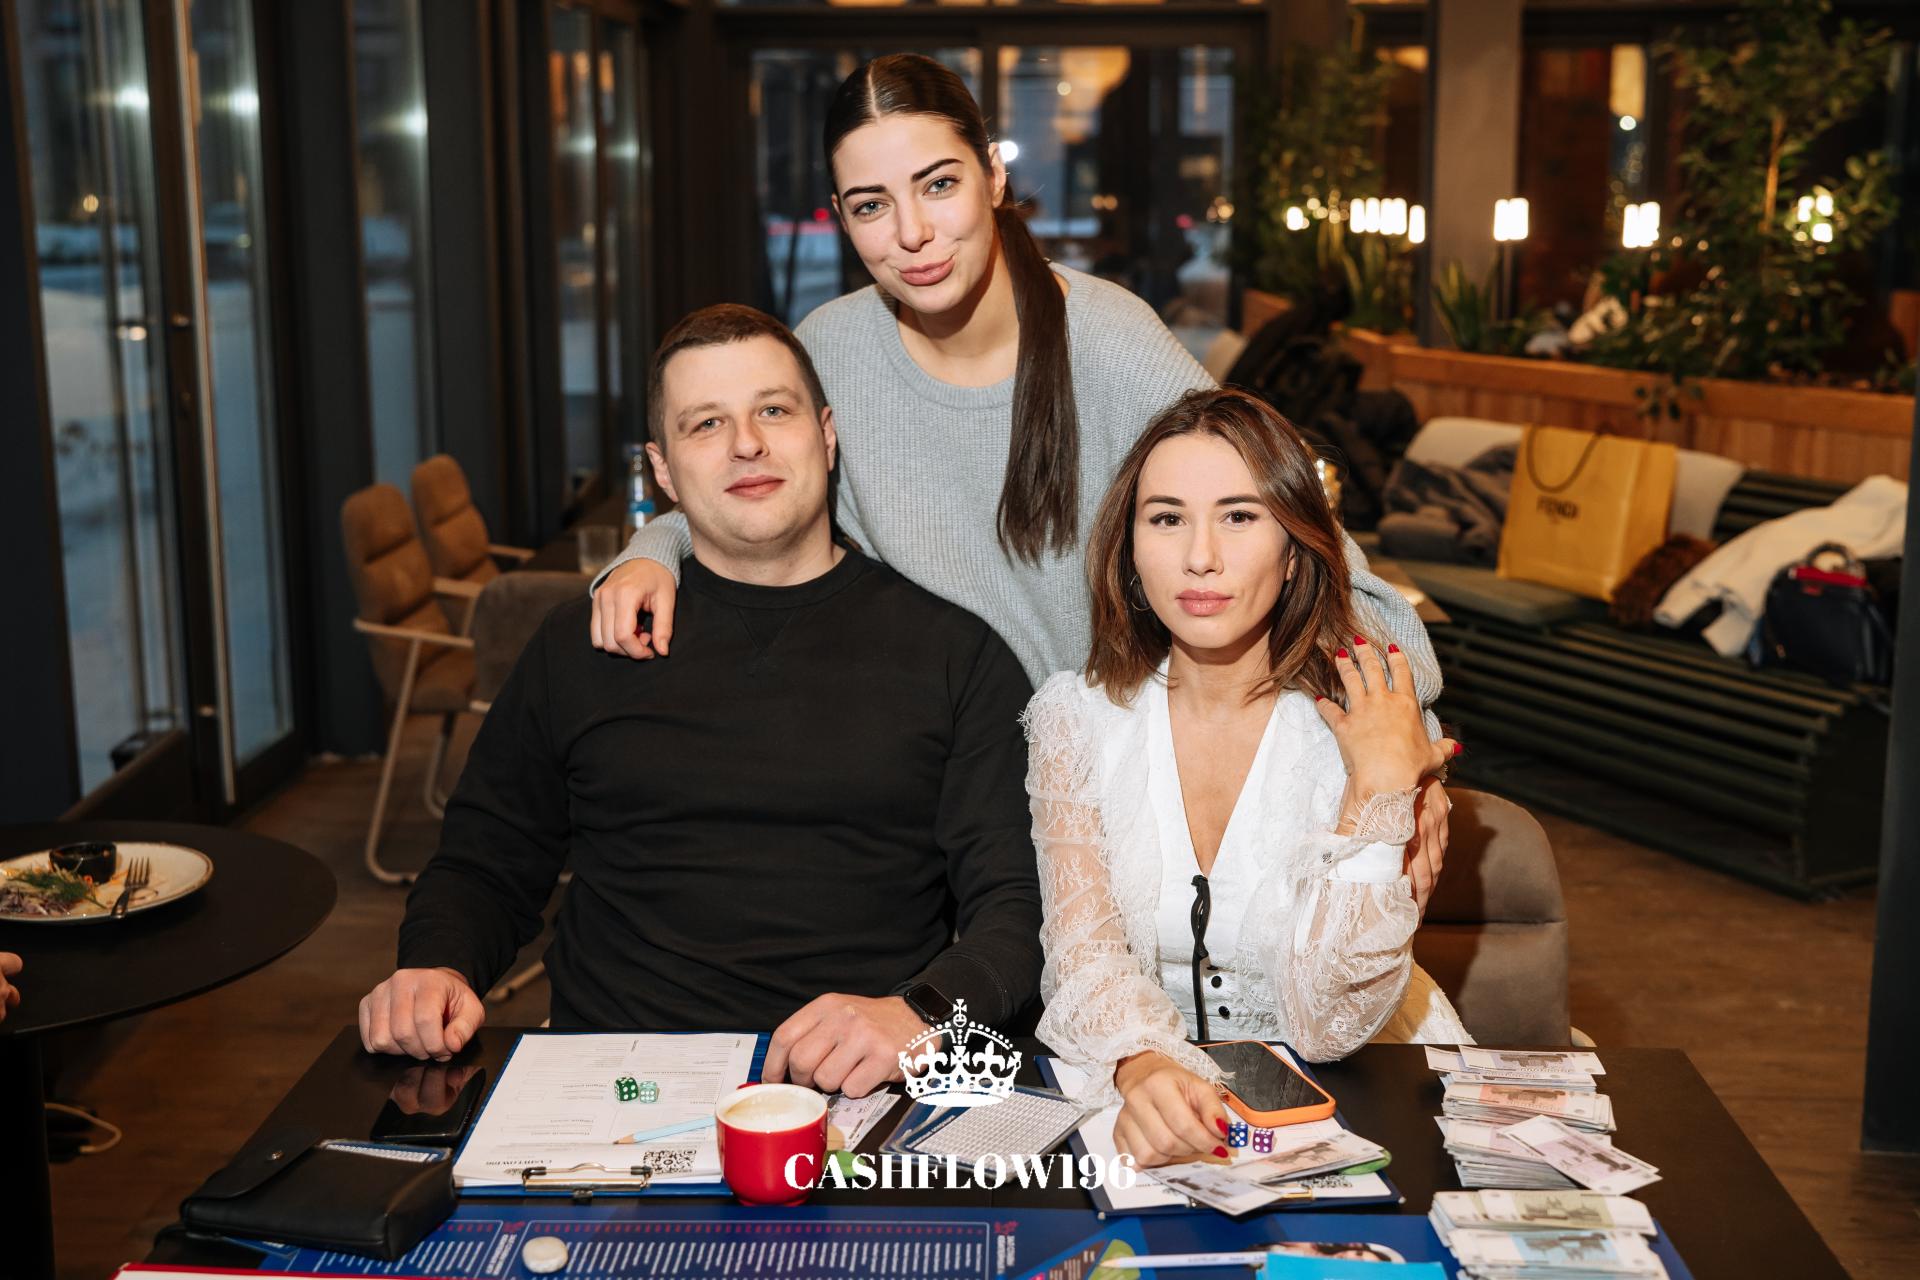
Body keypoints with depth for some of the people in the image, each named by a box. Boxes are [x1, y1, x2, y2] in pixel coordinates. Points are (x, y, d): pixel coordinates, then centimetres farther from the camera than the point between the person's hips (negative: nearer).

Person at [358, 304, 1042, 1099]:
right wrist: (438, 968, 1)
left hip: (860, 1096, -1)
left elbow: (1019, 898, 1)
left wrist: (920, 1015, -19)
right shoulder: (582, 646, 15)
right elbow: (483, 864, 23)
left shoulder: (951, 649, 7)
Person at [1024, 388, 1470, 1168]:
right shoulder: (1074, 717, -2)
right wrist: (1144, 1068, -31)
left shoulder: (1362, 731, -8)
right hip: (1128, 1095, 1)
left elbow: (1326, 1024, -13)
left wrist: (1377, 792, -20)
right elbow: (1085, 955, -11)